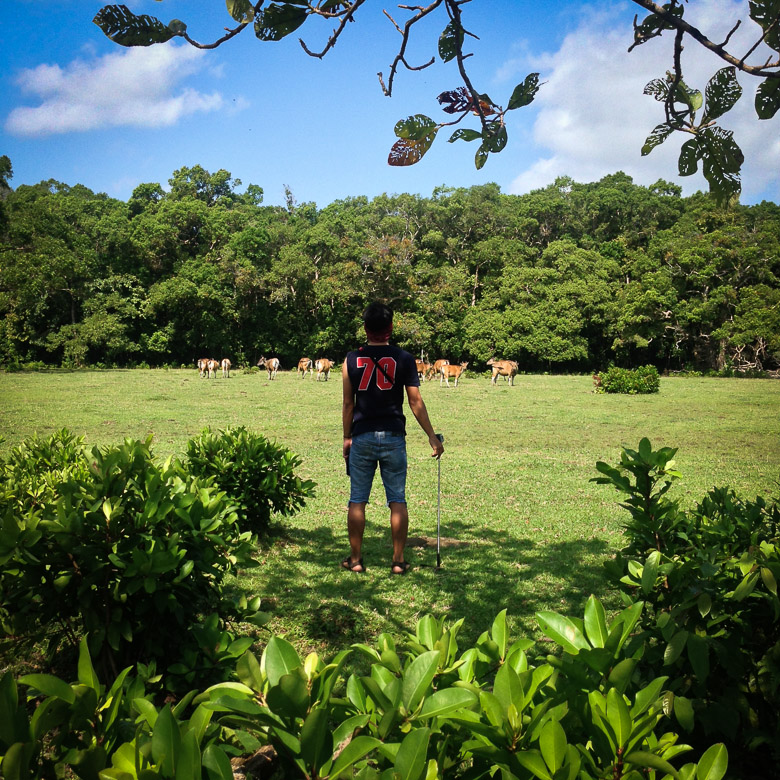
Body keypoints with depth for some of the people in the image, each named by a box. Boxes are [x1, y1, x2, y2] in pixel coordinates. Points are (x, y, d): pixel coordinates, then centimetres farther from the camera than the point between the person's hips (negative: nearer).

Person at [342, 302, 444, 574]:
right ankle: (398, 560, 9)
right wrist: (432, 437, 4)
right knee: (397, 500, 6)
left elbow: (348, 403, 3)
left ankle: (355, 559, 14)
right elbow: (415, 402, -2)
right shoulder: (404, 359, -2)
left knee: (357, 500, 8)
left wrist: (346, 438, 12)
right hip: (393, 437, -1)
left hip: (362, 437, 1)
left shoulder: (352, 360, 2)